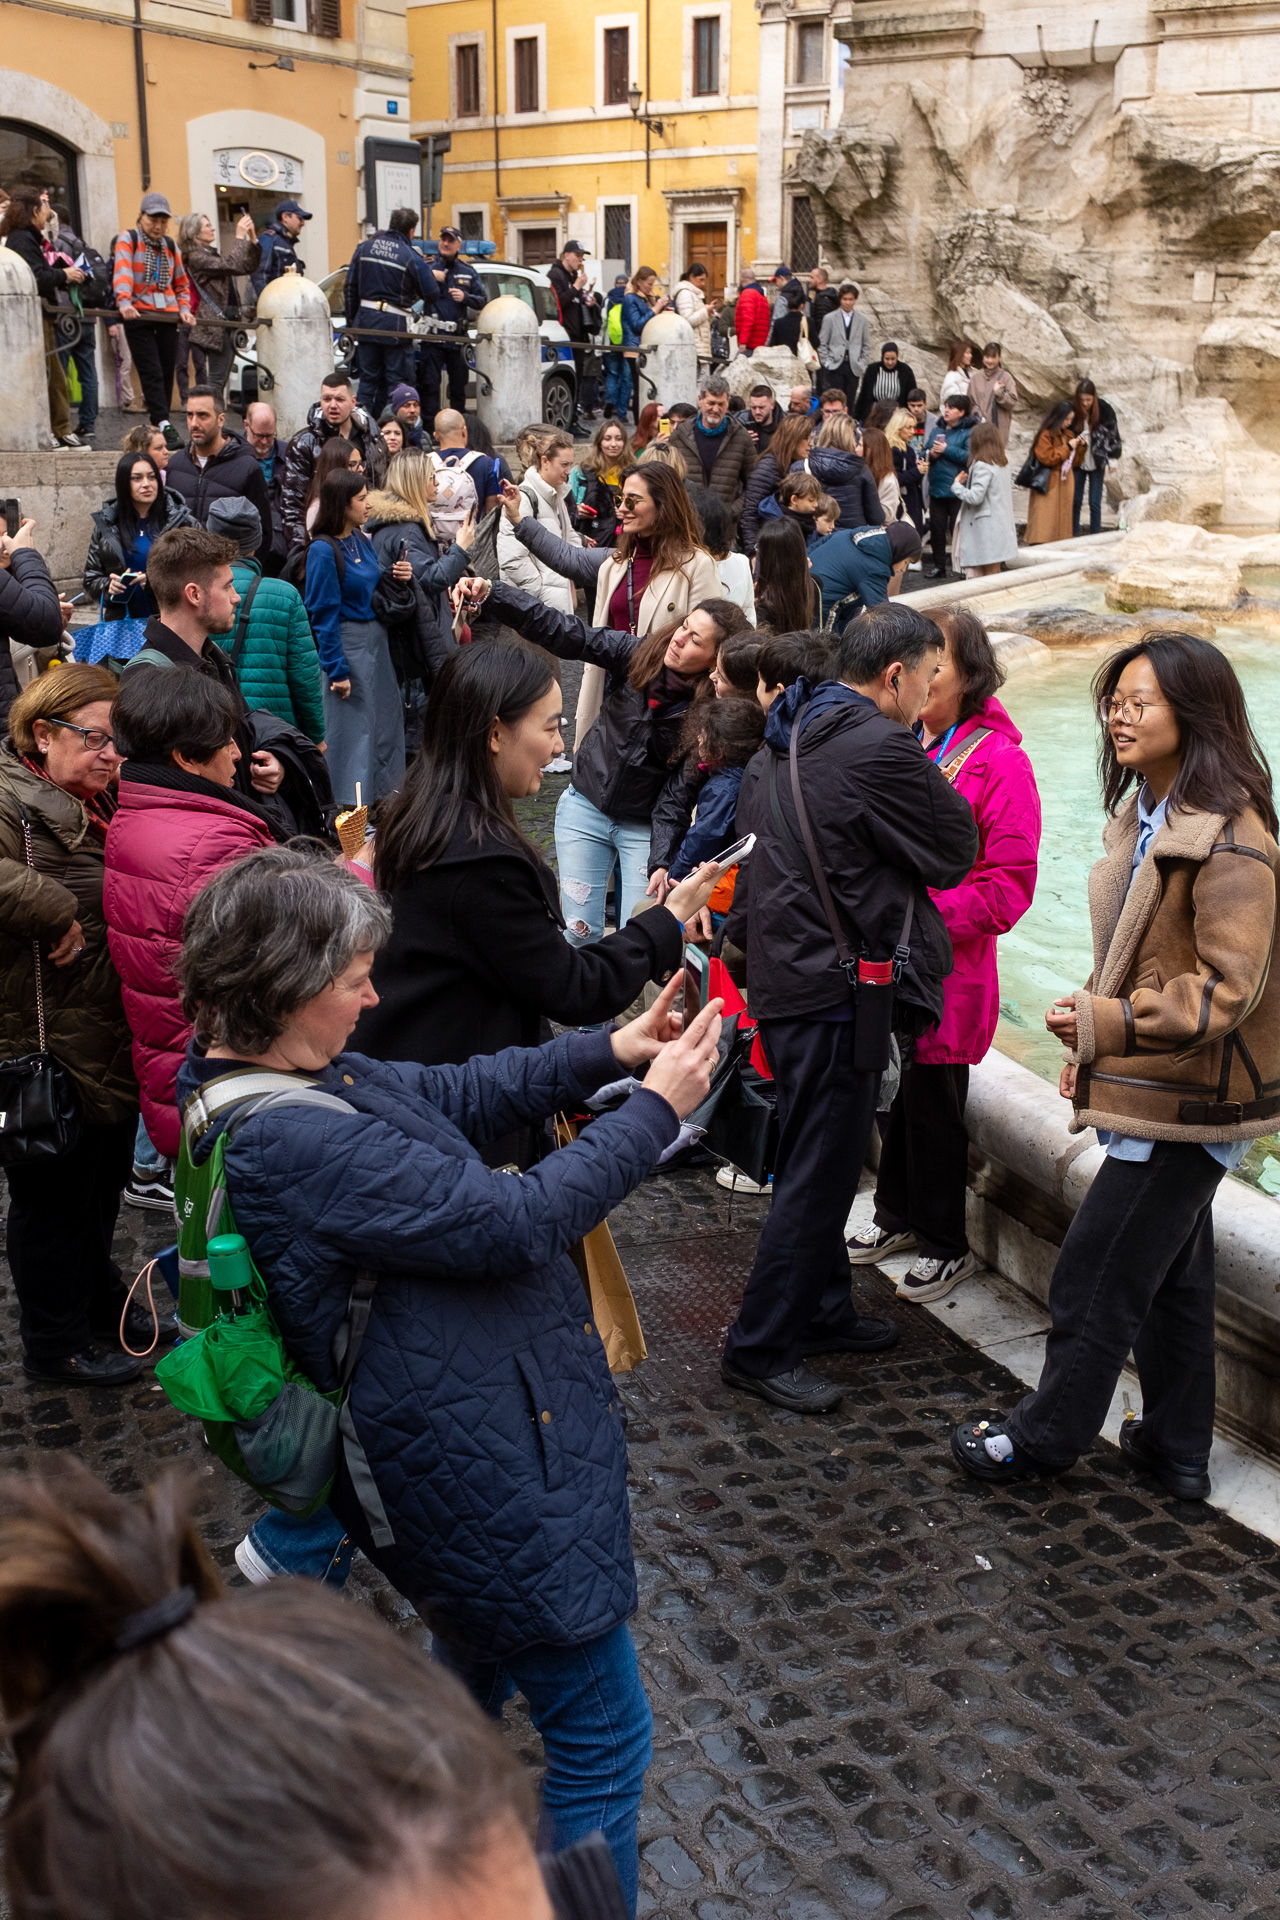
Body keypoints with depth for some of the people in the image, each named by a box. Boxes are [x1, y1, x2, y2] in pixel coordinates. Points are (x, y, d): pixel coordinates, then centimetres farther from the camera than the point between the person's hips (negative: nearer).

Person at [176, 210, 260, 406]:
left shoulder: (212, 255, 20)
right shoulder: (197, 258, -10)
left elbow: (249, 266, 19)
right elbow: (231, 265, -22)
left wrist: (252, 239, 7)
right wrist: (240, 237, -14)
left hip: (227, 325, 10)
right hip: (215, 327, -10)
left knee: (219, 381, 11)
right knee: (216, 382, -12)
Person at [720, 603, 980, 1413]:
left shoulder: (783, 742, 12)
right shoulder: (881, 751, -18)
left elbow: (756, 855, 19)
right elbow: (954, 854, -8)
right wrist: (923, 765, 5)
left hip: (781, 975, 10)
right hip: (839, 990, -10)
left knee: (818, 1162, 21)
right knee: (818, 1172, -1)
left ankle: (823, 1310, 34)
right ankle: (761, 1349, 6)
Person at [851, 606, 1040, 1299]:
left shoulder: (998, 761, -13)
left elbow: (1008, 886, -15)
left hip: (947, 969, -5)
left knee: (933, 1104, 6)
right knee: (892, 1093, 19)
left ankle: (945, 1244, 24)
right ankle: (897, 1214, 39)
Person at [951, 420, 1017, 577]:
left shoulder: (982, 466, -16)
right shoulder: (1005, 463, 10)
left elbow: (975, 497, -22)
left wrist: (957, 485, -5)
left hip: (986, 528, -8)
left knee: (990, 572, -4)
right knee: (995, 572, 12)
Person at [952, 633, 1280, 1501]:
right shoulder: (1144, 814, 9)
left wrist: (1107, 1023, -28)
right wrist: (1092, 1046, 15)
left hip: (1187, 1103, -9)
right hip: (1157, 1093, 9)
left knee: (1095, 1278, 1)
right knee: (1171, 1273, 18)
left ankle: (1047, 1434, 18)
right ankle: (1177, 1449, 31)